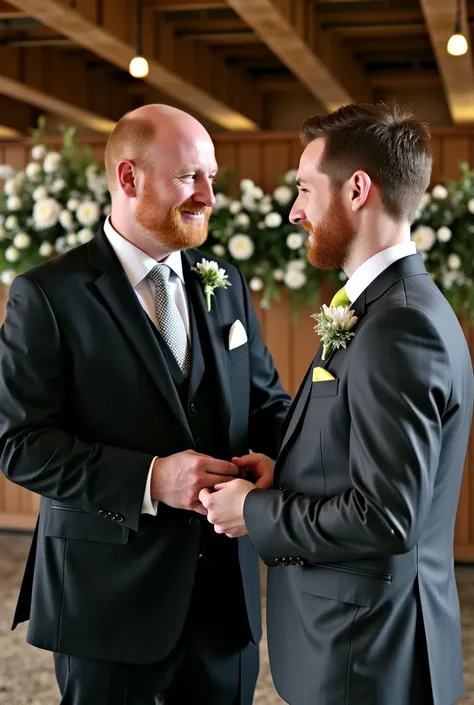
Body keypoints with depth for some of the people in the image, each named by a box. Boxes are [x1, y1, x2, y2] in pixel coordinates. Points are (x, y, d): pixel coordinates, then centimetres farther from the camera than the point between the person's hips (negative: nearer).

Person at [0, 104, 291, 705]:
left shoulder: (226, 285, 7)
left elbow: (265, 401, 11)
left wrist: (275, 456, -12)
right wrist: (149, 479, -24)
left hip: (226, 590, 5)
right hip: (109, 598, -4)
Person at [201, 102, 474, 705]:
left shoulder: (401, 327, -24)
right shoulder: (392, 308, 7)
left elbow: (385, 517, -26)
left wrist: (254, 513, -15)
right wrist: (285, 472, 1)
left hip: (365, 655, -9)